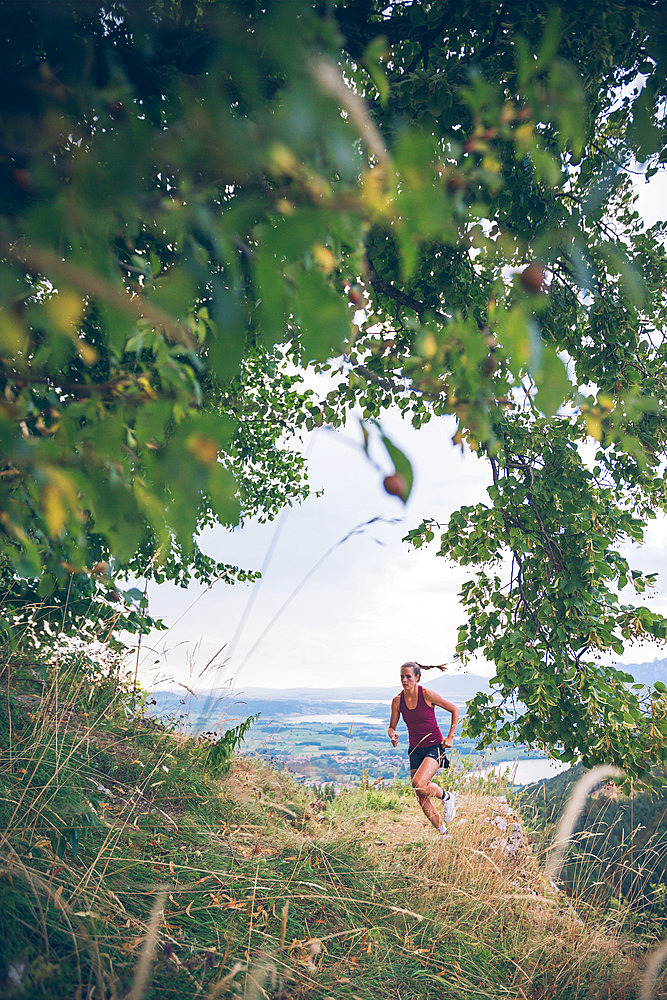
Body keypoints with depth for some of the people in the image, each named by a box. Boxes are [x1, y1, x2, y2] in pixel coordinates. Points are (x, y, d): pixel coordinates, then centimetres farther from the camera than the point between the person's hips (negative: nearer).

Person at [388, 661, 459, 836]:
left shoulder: (427, 695, -14)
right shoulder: (398, 700, -3)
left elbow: (454, 710, -3)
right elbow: (391, 727, 6)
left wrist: (450, 737, -4)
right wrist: (393, 735, -17)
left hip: (434, 746, -5)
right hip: (415, 749, 5)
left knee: (419, 784, -26)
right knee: (421, 798, 3)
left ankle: (447, 797, 4)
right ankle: (444, 833, 22)